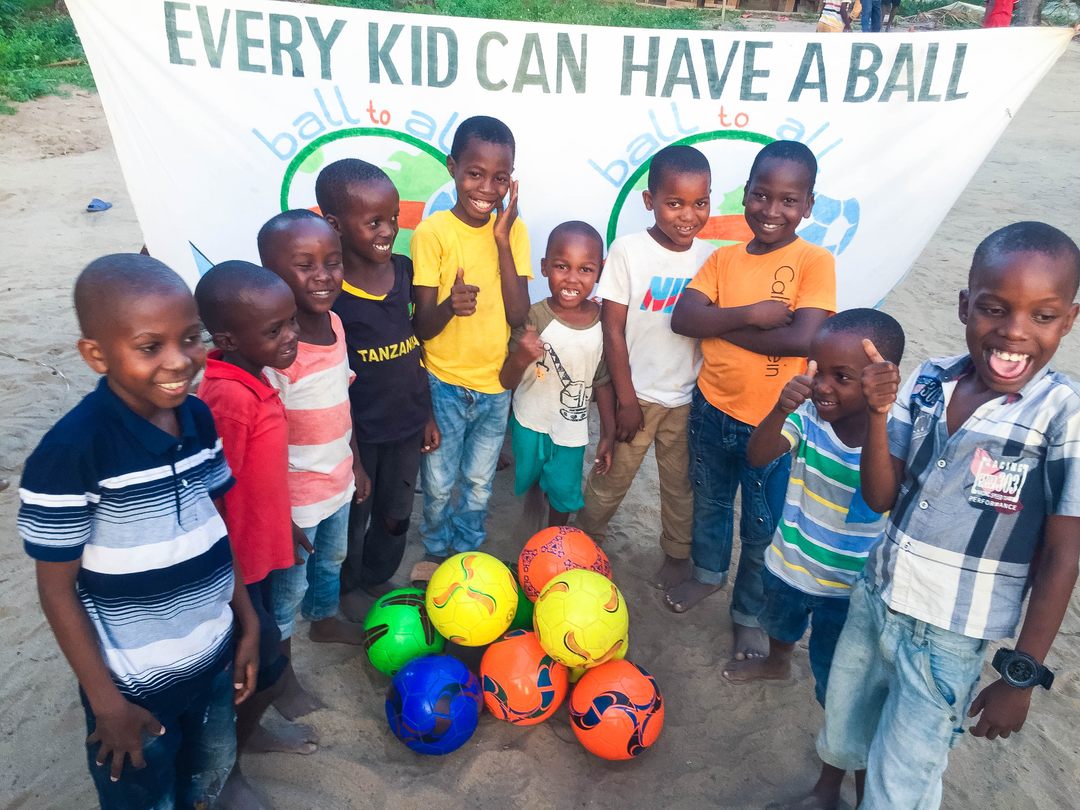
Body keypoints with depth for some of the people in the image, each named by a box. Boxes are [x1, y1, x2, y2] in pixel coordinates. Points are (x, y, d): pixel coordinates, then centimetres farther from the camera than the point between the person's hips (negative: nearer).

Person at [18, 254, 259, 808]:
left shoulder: (198, 418, -7)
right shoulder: (70, 452, -26)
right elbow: (57, 587, -17)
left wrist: (247, 622, 7)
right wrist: (105, 701, -12)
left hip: (213, 657, 5)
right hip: (134, 683, -5)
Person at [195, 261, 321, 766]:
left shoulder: (252, 375, -2)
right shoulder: (228, 397, -31)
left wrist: (283, 521, 19)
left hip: (258, 547, 8)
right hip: (235, 564, -8)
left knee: (261, 657, 26)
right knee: (268, 672, 10)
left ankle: (247, 731, 50)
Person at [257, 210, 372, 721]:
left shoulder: (333, 322, -5)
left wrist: (356, 465, 14)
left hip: (337, 482, 7)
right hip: (295, 497, -7)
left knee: (332, 559, 30)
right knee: (289, 584, 14)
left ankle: (325, 621, 57)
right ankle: (280, 674, 38)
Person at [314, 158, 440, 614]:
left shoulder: (405, 270, -2)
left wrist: (427, 414, 10)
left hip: (407, 425, 5)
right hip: (357, 433, -5)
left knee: (396, 515, 22)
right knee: (352, 516, 18)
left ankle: (379, 577, 48)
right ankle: (348, 588, 44)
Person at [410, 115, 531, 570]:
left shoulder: (513, 230, -5)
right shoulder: (432, 232, -14)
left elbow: (518, 316, -14)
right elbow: (422, 326, -13)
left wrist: (502, 240, -21)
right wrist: (449, 305, -36)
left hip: (495, 384, 3)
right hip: (444, 385, -2)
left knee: (479, 485, 20)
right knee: (438, 485, 15)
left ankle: (467, 556, 43)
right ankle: (436, 555, 42)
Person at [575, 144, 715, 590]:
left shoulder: (708, 256, -2)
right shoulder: (628, 250, -12)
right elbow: (613, 329, -11)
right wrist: (626, 399, -11)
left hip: (689, 396, 3)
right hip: (638, 393, -3)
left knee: (681, 483, 17)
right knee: (611, 478, 11)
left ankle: (677, 553, 38)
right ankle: (585, 540, 34)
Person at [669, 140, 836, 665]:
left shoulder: (814, 261, -13)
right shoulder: (724, 258, 0)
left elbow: (803, 339, -25)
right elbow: (682, 317, -11)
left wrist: (719, 324, -17)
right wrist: (750, 315, -24)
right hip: (711, 410, 4)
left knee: (762, 529, 12)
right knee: (709, 502, 25)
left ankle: (750, 612, 35)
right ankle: (708, 572, 51)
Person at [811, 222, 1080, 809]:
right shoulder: (927, 383, -9)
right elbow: (879, 498, -6)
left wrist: (1023, 675, -10)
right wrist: (878, 412, -22)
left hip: (948, 637, -4)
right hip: (874, 597, 5)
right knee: (841, 729, 28)